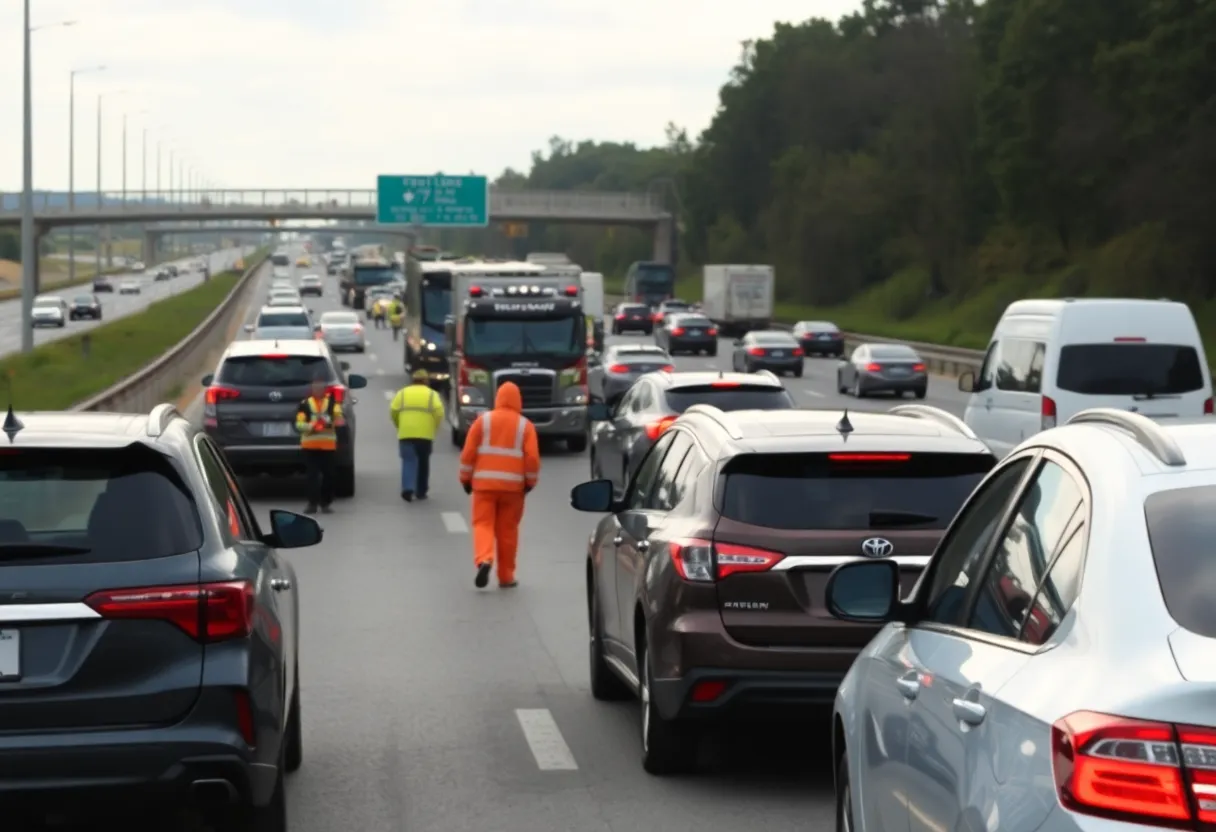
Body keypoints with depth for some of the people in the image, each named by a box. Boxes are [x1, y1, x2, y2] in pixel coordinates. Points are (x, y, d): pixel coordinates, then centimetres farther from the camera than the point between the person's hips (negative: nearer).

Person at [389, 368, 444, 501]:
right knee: (423, 463, 14)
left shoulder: (402, 393, 9)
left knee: (409, 461, -2)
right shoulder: (431, 394, 7)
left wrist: (400, 426, 17)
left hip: (406, 433, 0)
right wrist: (433, 428, 8)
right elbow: (439, 412, -6)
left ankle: (408, 488, -23)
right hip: (425, 434, 0)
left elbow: (393, 411, 2)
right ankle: (421, 492, 20)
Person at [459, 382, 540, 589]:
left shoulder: (483, 420, 3)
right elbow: (532, 458, -5)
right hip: (513, 485, 0)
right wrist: (530, 481, 9)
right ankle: (506, 576, 12)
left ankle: (484, 560, -27)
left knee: (483, 524, -1)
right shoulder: (525, 425, 2)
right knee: (507, 530, 9)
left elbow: (468, 453, 0)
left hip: (484, 483, 0)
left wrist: (466, 478, 10)